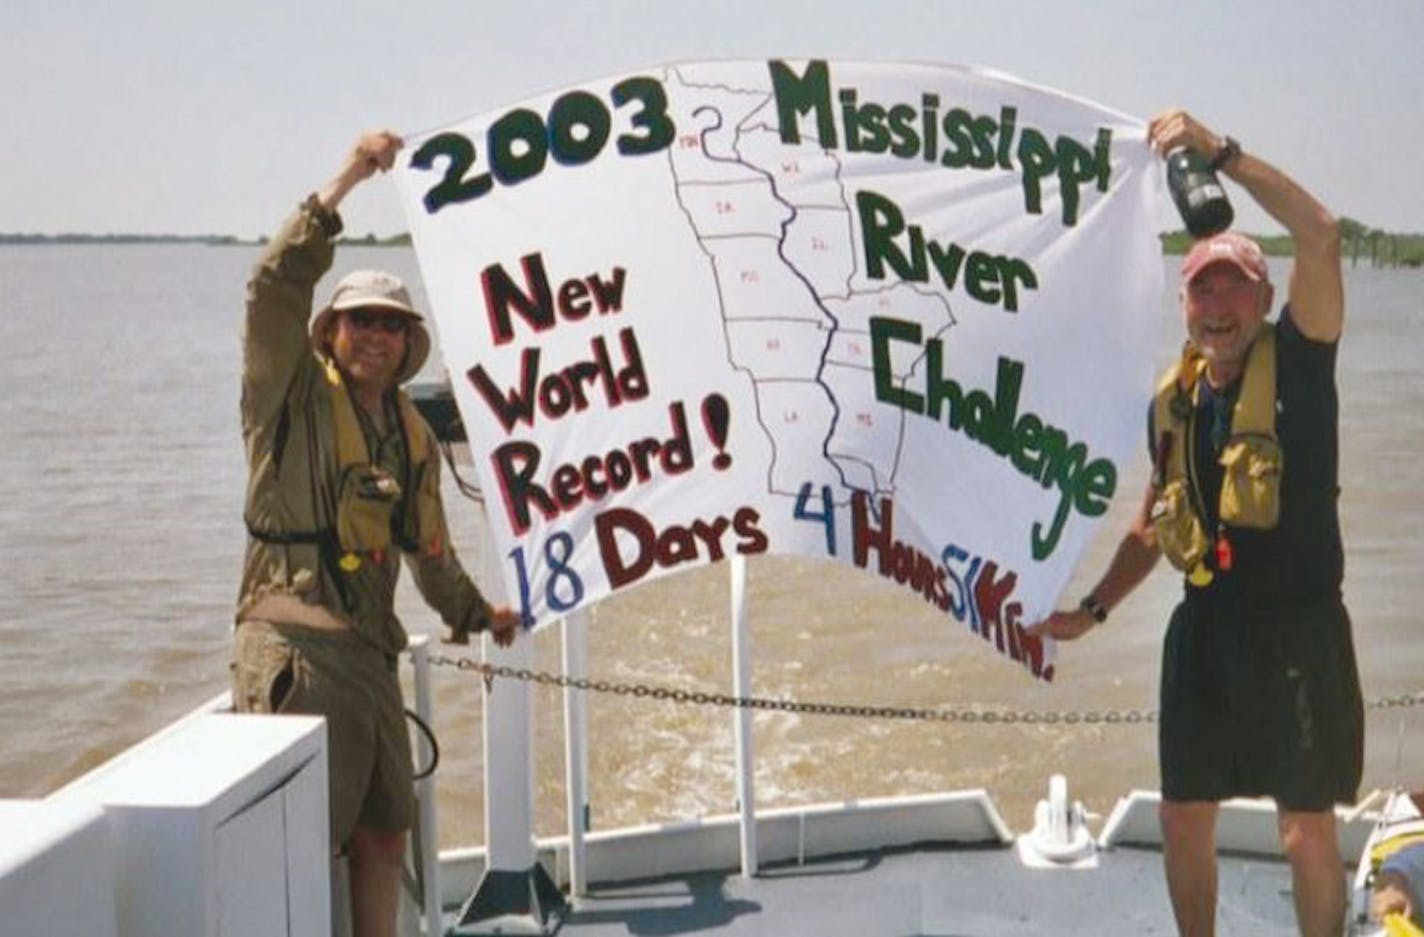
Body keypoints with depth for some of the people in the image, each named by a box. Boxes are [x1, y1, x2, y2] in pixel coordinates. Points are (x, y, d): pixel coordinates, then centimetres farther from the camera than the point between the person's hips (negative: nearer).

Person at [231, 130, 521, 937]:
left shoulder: (413, 434, 16)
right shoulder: (294, 395, -1)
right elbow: (276, 286, -18)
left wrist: (474, 612, 40)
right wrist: (343, 186, -24)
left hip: (369, 651, 7)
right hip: (294, 647, -7)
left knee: (383, 834, 14)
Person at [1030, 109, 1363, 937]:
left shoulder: (1295, 360, -8)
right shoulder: (1173, 401, 7)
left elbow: (1321, 233, -24)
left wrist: (1221, 151, -26)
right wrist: (1094, 609, 12)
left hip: (1298, 627, -5)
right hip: (1205, 625, 5)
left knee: (1308, 825, 4)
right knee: (1185, 815, 12)